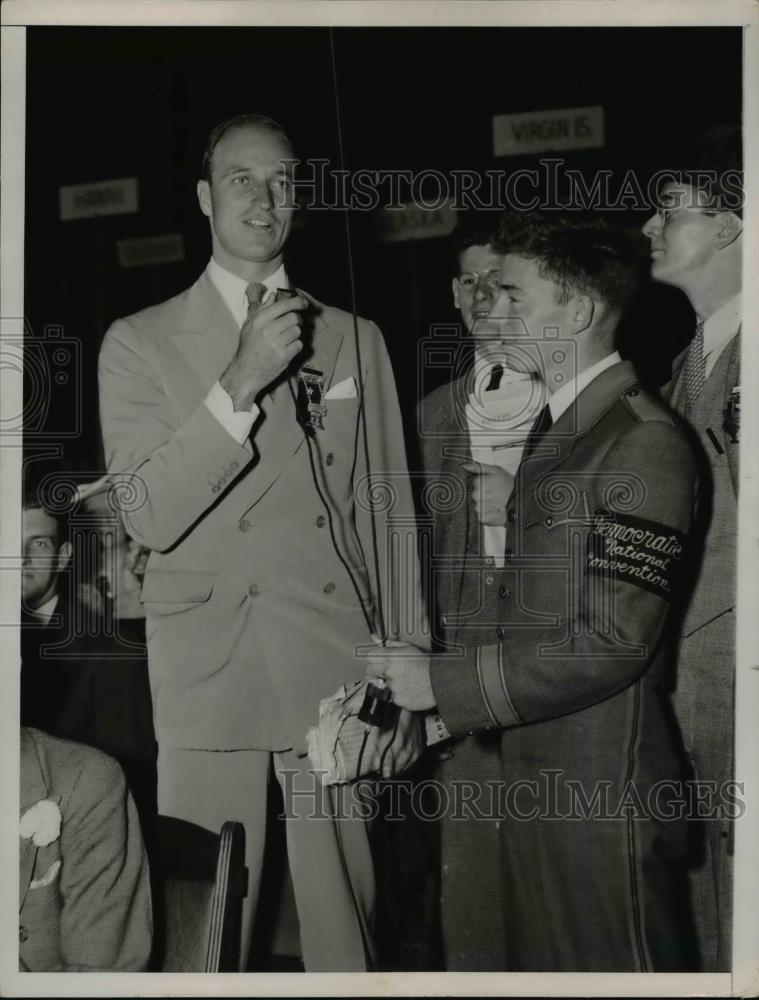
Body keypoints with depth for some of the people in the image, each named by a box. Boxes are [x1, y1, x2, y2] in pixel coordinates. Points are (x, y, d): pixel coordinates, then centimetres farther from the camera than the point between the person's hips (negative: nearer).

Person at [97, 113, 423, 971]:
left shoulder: (355, 340, 12)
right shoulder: (138, 343, 5)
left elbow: (387, 516, 11)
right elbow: (145, 517, -6)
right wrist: (240, 383, -14)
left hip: (337, 677, 2)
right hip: (208, 683, -1)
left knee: (345, 928, 5)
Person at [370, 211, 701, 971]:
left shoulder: (644, 442, -16)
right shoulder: (553, 429, 13)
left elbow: (611, 643, -22)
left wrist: (443, 683, -17)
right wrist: (413, 695, 5)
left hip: (603, 790, -8)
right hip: (534, 777, 9)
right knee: (539, 964, 19)